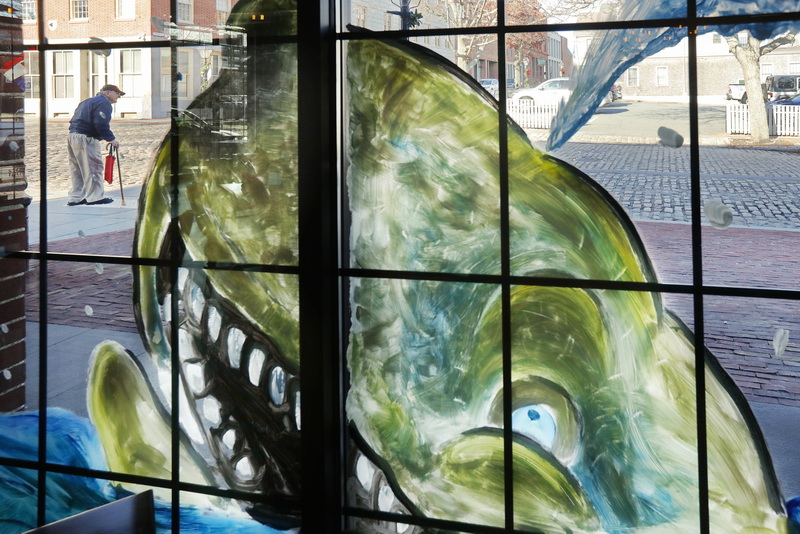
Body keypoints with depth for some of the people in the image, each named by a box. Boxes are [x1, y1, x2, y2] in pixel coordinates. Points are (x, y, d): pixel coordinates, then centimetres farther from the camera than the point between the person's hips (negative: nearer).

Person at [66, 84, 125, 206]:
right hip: (85, 138, -10)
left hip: (71, 135, 10)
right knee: (93, 168, -2)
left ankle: (75, 197, 16)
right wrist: (111, 139, -10)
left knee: (77, 169, 14)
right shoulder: (104, 103, -6)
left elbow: (75, 120, 22)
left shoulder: (88, 101, 25)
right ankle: (94, 197, 1)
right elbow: (101, 124, -19)